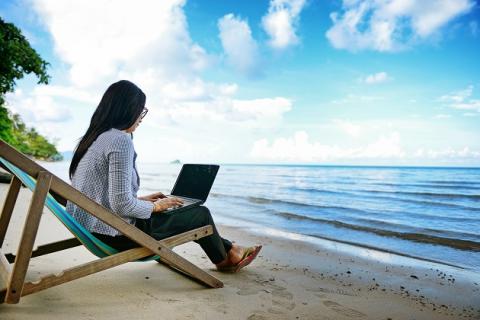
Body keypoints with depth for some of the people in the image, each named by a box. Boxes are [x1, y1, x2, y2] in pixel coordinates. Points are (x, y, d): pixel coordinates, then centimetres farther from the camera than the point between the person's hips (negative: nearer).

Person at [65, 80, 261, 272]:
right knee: (201, 214, 5)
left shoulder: (90, 138, 9)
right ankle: (223, 259, 33)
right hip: (114, 235, -10)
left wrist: (141, 200, 15)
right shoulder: (120, 140, -21)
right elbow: (122, 205, -27)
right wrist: (155, 206, -9)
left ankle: (228, 248, 34)